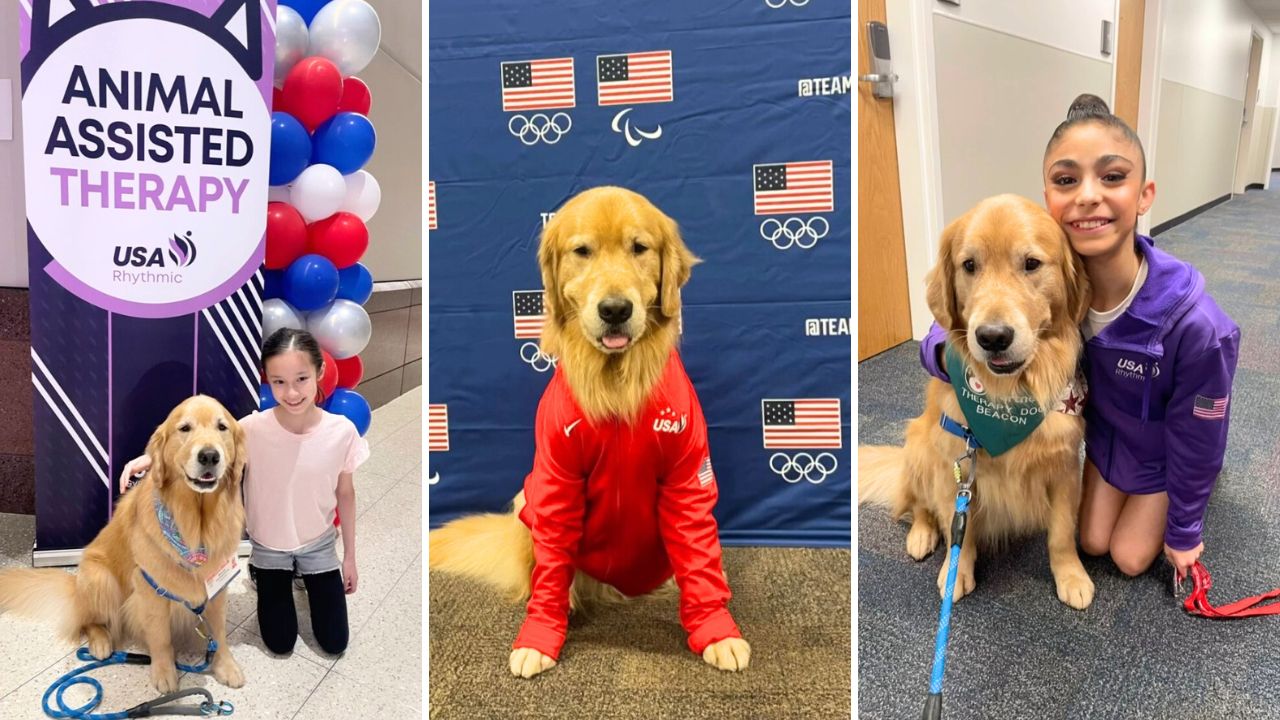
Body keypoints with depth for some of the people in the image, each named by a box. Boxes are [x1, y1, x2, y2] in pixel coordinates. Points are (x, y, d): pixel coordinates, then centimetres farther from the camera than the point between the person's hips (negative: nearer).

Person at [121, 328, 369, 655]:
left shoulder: (341, 431, -23)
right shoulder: (253, 429, -26)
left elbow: (345, 494, -9)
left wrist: (350, 557, 0)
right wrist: (152, 456, -46)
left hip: (319, 543, 1)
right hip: (269, 545, -1)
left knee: (334, 643, 8)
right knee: (280, 644, 9)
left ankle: (306, 576, 35)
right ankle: (260, 572, 36)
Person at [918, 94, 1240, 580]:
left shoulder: (1194, 324, -40)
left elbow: (1194, 439, -24)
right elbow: (944, 332, -21)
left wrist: (1184, 530, -10)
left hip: (1166, 450, -3)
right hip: (1105, 433, 3)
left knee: (1130, 559, 12)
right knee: (1093, 543, 17)